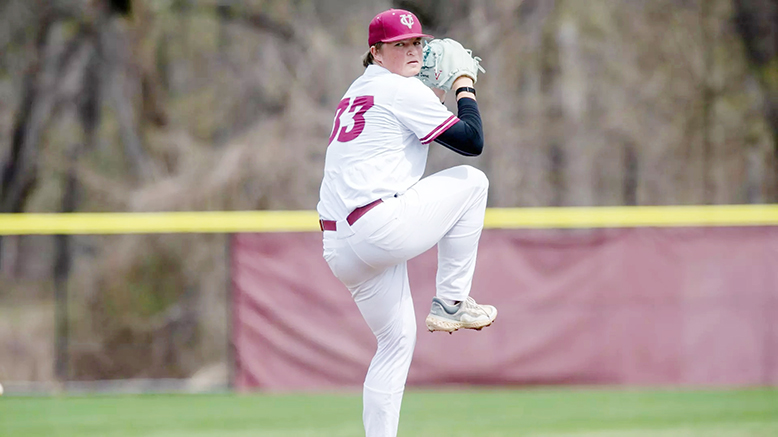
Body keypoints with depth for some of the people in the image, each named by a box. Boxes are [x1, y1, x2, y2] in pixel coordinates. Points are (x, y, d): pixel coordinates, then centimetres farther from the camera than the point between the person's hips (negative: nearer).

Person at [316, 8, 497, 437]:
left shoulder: (357, 92, 24)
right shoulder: (403, 91, -4)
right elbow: (472, 141, -5)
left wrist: (436, 95, 25)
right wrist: (465, 88, 9)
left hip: (338, 247, 9)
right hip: (380, 228, -9)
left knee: (397, 341, 18)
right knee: (471, 180, 8)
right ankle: (449, 302, 6)